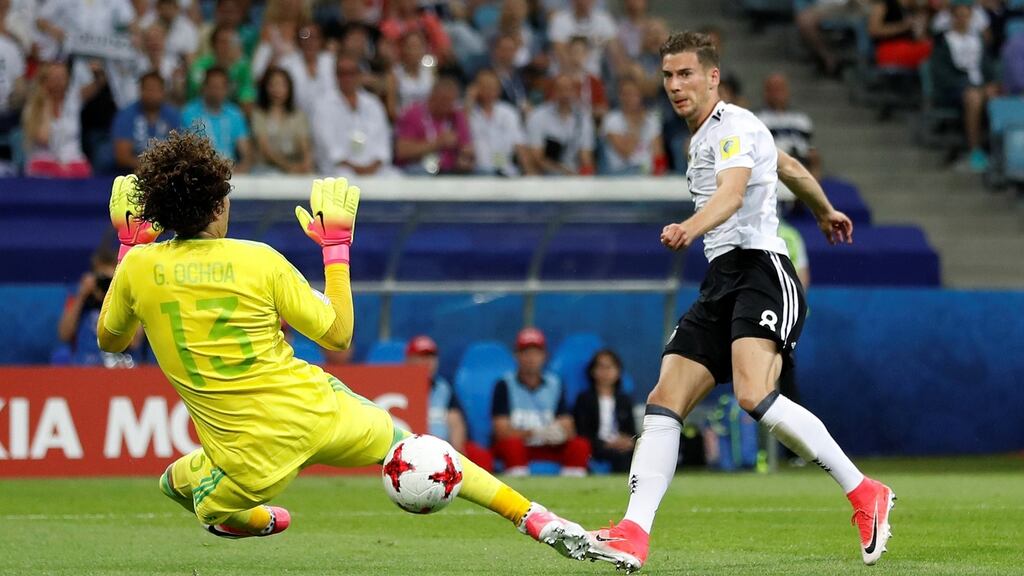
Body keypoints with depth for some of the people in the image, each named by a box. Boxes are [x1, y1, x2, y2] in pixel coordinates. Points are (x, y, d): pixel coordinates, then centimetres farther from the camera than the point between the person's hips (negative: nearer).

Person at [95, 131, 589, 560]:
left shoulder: (140, 267, -7)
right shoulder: (259, 261, -10)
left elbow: (109, 340, 14)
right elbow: (339, 334, 1)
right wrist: (337, 246, 10)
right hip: (315, 414, 0)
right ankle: (536, 519, 21)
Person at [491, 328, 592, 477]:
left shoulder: (554, 384, 6)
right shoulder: (505, 385, -5)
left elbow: (568, 429, -1)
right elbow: (501, 431, -14)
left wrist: (560, 433, -27)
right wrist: (533, 433, -32)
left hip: (548, 448, 3)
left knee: (581, 446, -20)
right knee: (512, 444, -35)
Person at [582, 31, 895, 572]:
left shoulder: (735, 126, -9)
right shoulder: (701, 138, 21)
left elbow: (733, 191, -30)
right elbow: (790, 167, 36)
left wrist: (692, 227, -51)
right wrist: (824, 212, 53)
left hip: (761, 269, -10)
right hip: (720, 283, 10)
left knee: (754, 395, -29)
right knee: (663, 402, -5)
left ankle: (864, 495, -16)